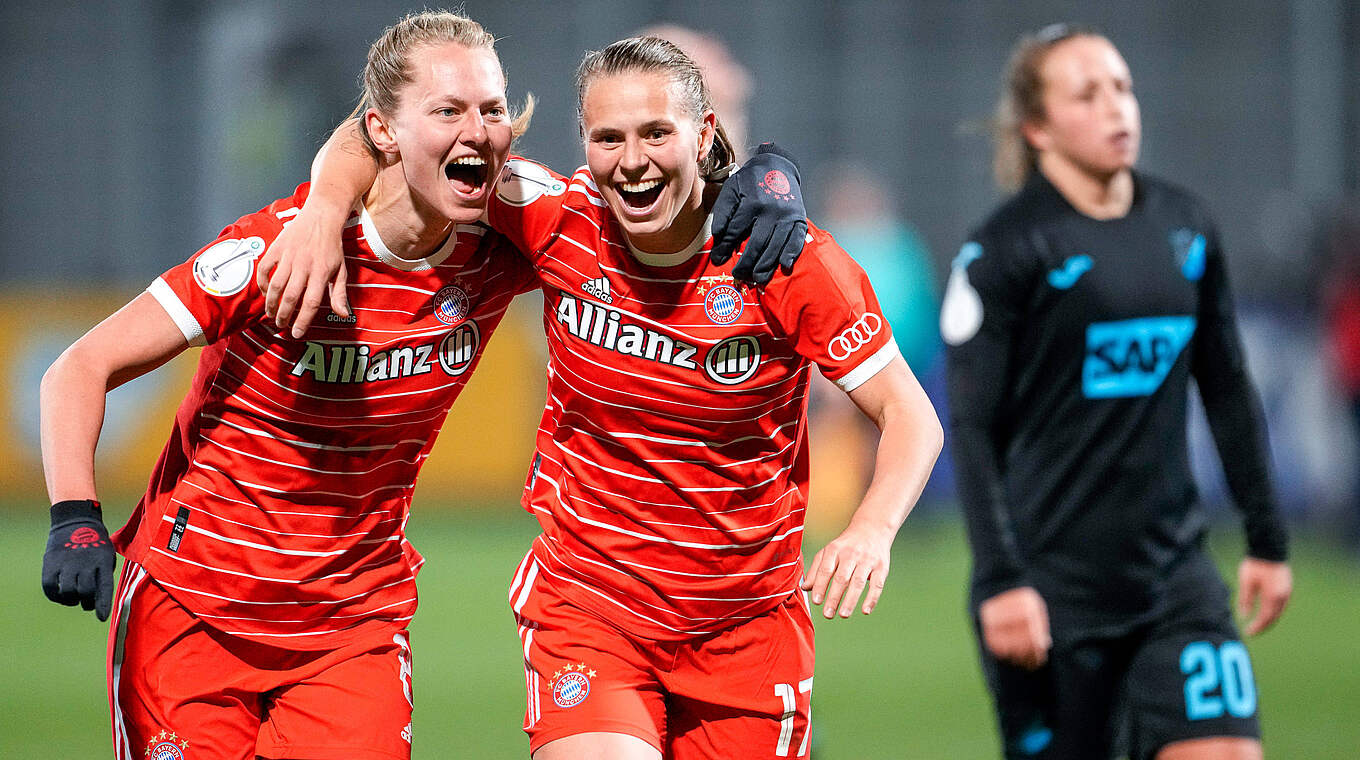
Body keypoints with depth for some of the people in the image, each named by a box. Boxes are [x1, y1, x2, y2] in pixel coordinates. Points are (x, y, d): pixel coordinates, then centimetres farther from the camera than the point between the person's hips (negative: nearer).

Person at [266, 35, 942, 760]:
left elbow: (910, 416, -10)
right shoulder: (560, 220, -9)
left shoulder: (787, 259, -12)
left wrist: (872, 529, -29)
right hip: (587, 592, -1)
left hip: (748, 616, 1)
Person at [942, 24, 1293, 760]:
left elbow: (1227, 391, 18)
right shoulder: (1005, 249, -7)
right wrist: (999, 580, -16)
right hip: (1052, 581, -4)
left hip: (1173, 566, 5)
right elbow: (970, 429, -9)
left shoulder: (1186, 229, 9)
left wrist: (1266, 538, 16)